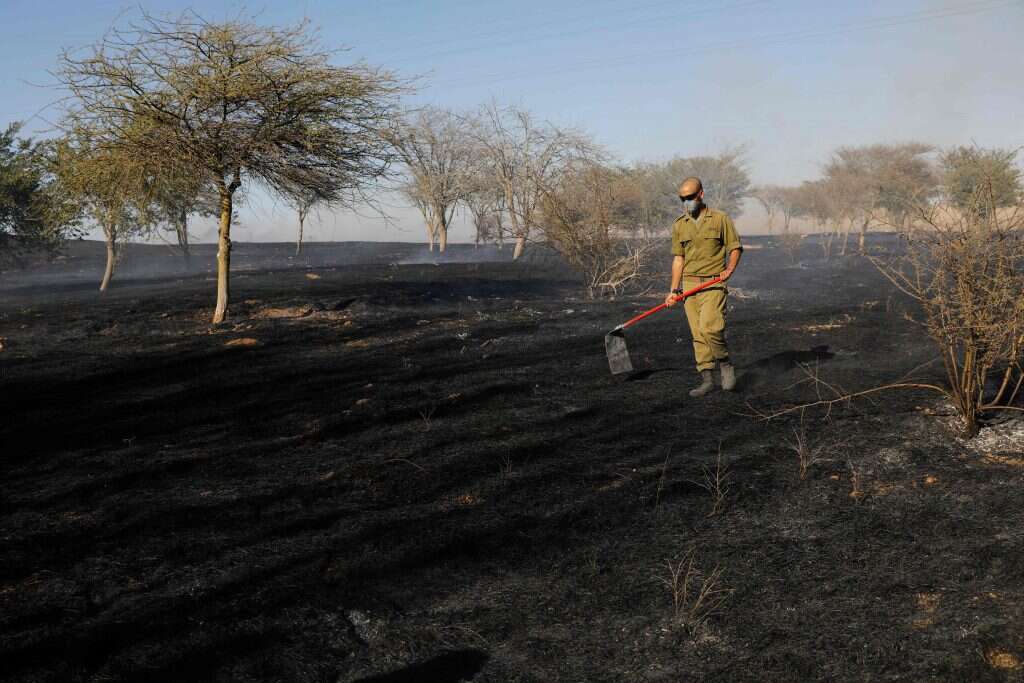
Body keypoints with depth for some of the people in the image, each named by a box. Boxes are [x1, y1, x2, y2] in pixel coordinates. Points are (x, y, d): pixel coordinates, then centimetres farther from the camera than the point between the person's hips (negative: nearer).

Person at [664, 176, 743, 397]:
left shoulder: (720, 219, 1)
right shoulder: (679, 225, 12)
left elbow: (735, 247, 4)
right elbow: (678, 258, 13)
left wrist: (730, 269, -14)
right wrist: (674, 290, 8)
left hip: (713, 284, -4)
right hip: (689, 285, 4)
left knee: (710, 328, -20)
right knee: (697, 335, 2)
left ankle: (725, 364, 5)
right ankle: (707, 380, 7)